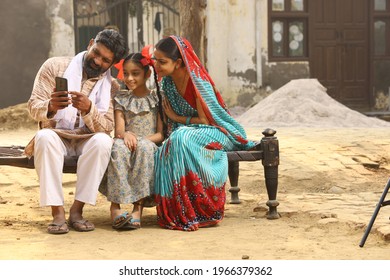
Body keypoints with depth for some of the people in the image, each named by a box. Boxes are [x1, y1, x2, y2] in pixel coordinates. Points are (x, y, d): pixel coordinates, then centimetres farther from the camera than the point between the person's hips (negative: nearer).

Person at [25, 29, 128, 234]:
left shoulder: (111, 87, 4)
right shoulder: (54, 66, 0)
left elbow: (106, 128, -9)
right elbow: (33, 107, -6)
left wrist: (88, 109, -30)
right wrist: (51, 107, -31)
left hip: (88, 142, 1)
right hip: (56, 137, -1)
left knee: (103, 140, -33)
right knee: (45, 136, -36)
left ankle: (77, 209, -27)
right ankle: (57, 212, -34)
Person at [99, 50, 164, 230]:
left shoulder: (156, 99, 10)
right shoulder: (121, 99, 15)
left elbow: (161, 134, 3)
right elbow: (119, 130, 4)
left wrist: (142, 139, -16)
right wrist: (126, 134, -21)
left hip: (149, 144, -1)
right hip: (127, 143, 1)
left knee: (144, 147, -38)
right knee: (118, 147, -35)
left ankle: (138, 206, -41)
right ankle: (115, 205, -41)